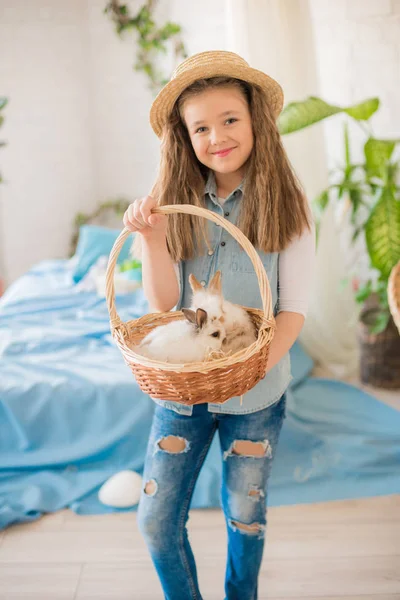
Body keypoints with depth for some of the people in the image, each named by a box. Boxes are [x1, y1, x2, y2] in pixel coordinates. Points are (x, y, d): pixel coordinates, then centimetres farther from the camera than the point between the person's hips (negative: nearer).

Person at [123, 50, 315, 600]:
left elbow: (294, 309, -9)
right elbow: (164, 304, -7)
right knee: (157, 521, 6)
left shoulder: (287, 206, -9)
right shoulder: (174, 204, -5)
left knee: (245, 518, 17)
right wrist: (152, 238, -22)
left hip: (257, 394, -1)